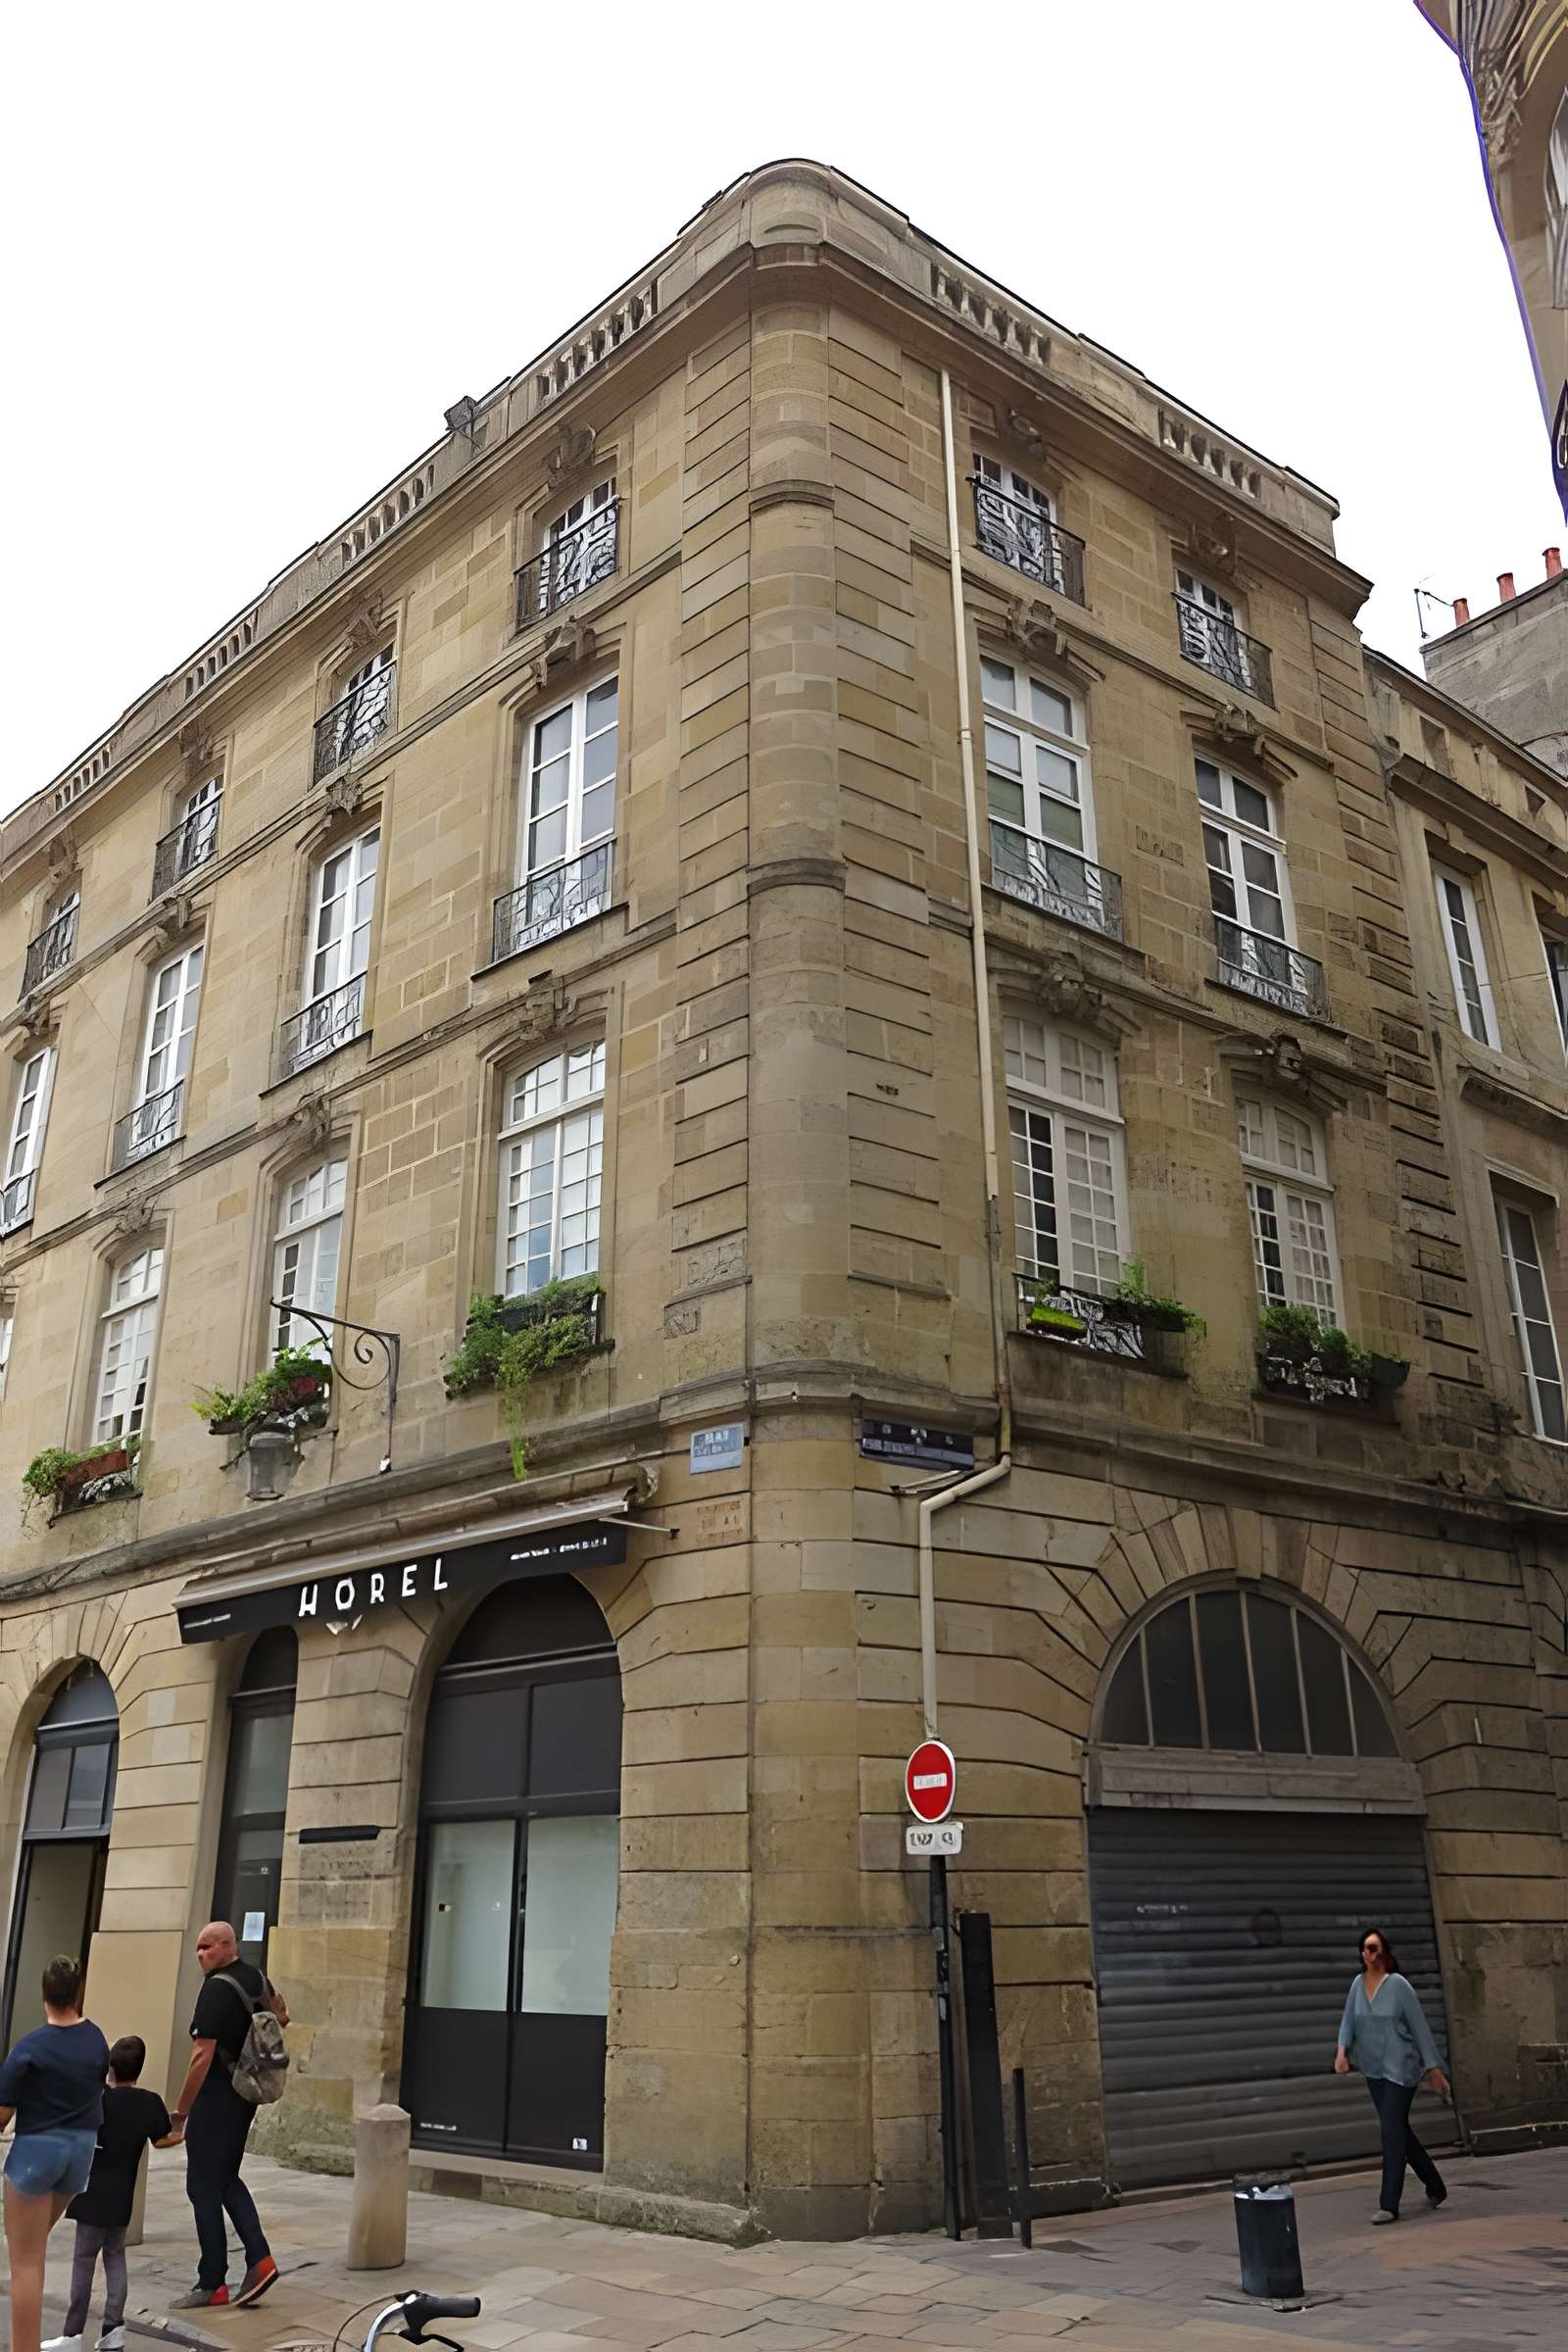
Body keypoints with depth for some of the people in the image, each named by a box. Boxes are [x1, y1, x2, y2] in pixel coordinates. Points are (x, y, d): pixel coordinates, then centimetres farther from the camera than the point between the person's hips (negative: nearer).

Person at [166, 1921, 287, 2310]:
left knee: (204, 2187, 3)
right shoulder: (257, 1978, 6)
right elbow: (281, 2018, 24)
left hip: (216, 2096, -8)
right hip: (246, 2095, 8)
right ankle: (259, 2259, 8)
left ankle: (212, 2284, 8)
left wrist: (180, 2111, -16)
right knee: (227, 2180, 18)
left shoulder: (217, 1989, -20)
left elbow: (202, 2056, -23)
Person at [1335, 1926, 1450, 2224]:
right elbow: (1348, 2020, 1)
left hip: (1400, 2068, -6)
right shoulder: (1358, 1983, 2)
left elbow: (1419, 2026, -9)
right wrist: (1342, 2050, -16)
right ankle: (1434, 2186, 36)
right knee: (1399, 2131, 16)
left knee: (1392, 2131, -10)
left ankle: (1389, 2205, -5)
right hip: (1374, 2070, 6)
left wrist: (1433, 2068, -7)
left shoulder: (1398, 1985, -14)